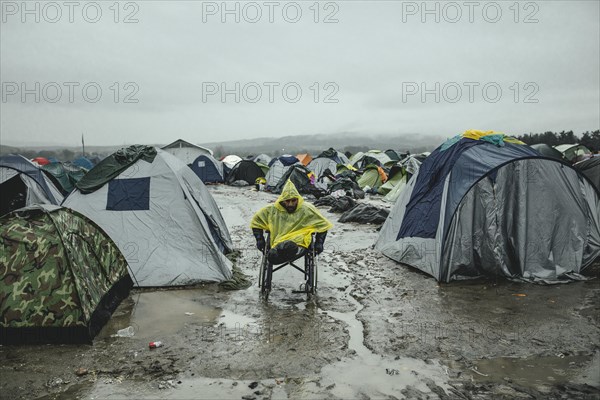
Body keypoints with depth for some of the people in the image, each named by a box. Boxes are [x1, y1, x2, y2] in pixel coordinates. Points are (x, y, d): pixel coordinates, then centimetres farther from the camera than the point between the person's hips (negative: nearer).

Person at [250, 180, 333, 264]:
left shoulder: (307, 209, 5)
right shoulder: (272, 210, 7)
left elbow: (322, 225, 14)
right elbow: (256, 221, 19)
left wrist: (319, 243, 4)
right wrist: (259, 239, 10)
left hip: (299, 243, -2)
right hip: (279, 243, 2)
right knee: (273, 256, -37)